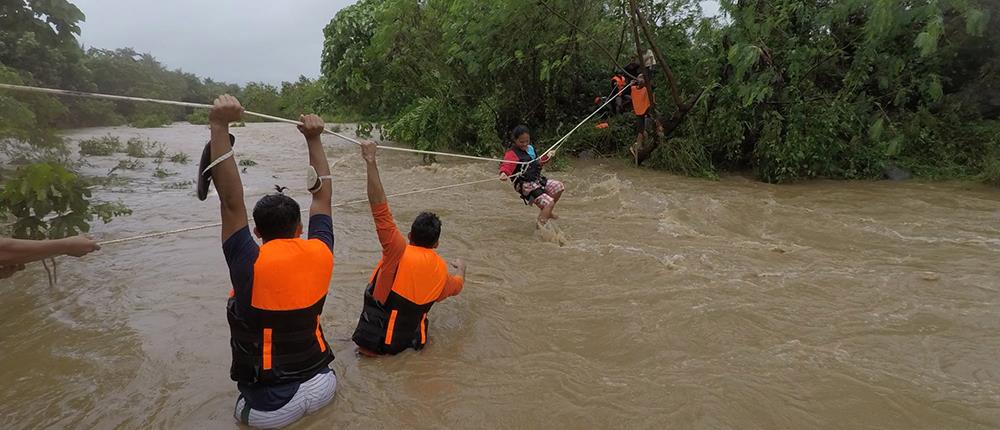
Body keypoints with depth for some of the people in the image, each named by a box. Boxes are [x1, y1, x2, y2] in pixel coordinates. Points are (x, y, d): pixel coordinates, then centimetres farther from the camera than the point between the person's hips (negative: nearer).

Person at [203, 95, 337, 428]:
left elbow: (231, 201, -20)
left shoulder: (251, 265, -21)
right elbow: (322, 194, 0)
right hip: (322, 387, 2)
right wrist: (314, 139, 4)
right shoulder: (320, 255, -12)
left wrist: (219, 126, -22)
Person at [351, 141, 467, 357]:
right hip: (408, 340, 2)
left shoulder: (400, 252, -20)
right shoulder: (441, 269, -5)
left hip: (374, 340, -2)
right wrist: (461, 268, 40)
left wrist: (371, 162, -28)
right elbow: (456, 286, 18)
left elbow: (380, 209, -29)